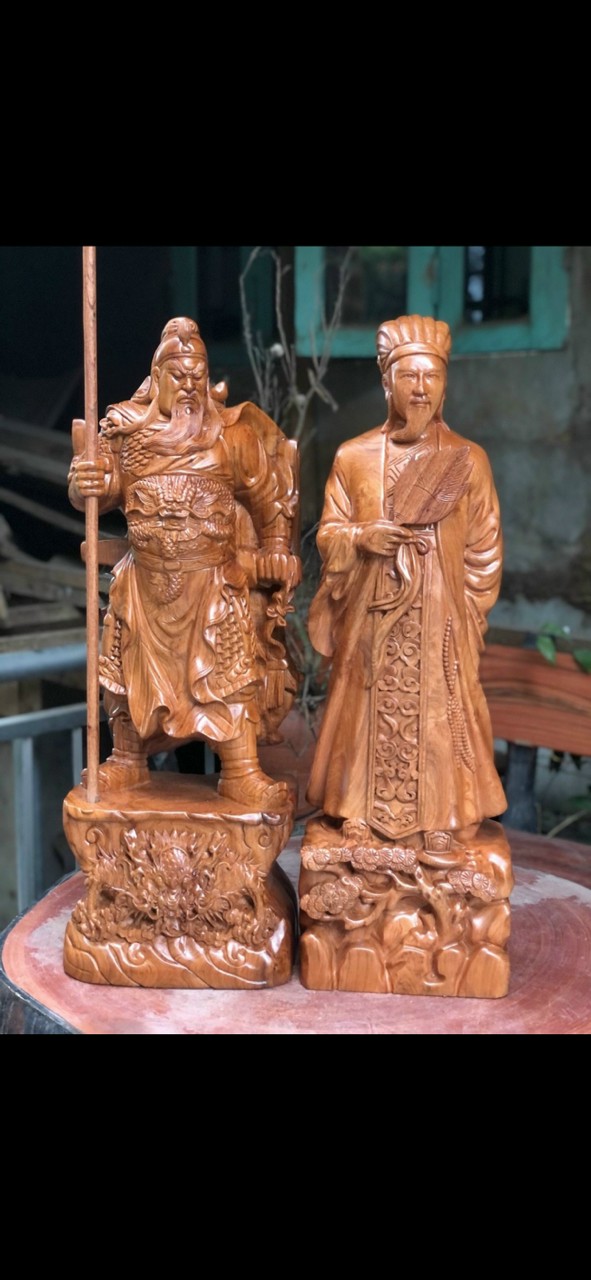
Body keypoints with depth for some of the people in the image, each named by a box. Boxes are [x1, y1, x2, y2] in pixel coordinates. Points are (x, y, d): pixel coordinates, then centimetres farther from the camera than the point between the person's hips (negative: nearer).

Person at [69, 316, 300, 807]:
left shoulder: (232, 433, -4)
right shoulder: (128, 428, 0)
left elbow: (269, 501, 3)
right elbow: (106, 488, -1)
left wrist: (277, 561, 3)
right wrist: (86, 484, -24)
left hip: (214, 581, -2)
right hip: (144, 579, 2)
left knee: (229, 673, -2)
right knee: (132, 672, 12)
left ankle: (242, 773, 8)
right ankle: (127, 761, 30)